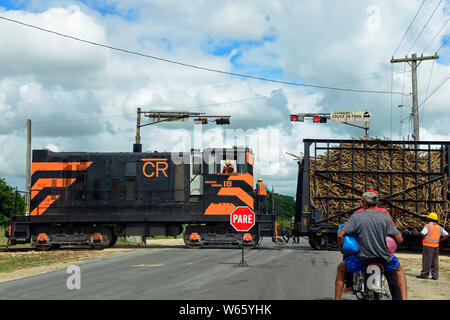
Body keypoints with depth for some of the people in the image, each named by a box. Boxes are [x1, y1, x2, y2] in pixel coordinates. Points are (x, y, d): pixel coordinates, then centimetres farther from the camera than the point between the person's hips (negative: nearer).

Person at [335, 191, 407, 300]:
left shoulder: (356, 216, -8)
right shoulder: (385, 216, -3)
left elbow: (340, 235, -13)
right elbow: (399, 239, -2)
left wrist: (342, 249, 5)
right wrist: (398, 232, 21)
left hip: (362, 257, -1)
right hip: (383, 256, 2)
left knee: (341, 269, 25)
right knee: (399, 270, 31)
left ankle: (337, 298, 17)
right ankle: (404, 298, 13)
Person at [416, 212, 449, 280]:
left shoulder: (428, 226, -6)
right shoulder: (439, 227, 11)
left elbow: (422, 234, -15)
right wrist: (439, 241, 9)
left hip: (428, 245, -5)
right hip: (436, 246, 5)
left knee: (427, 260, -3)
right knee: (435, 261, 7)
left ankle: (424, 274, -2)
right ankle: (435, 275, 6)